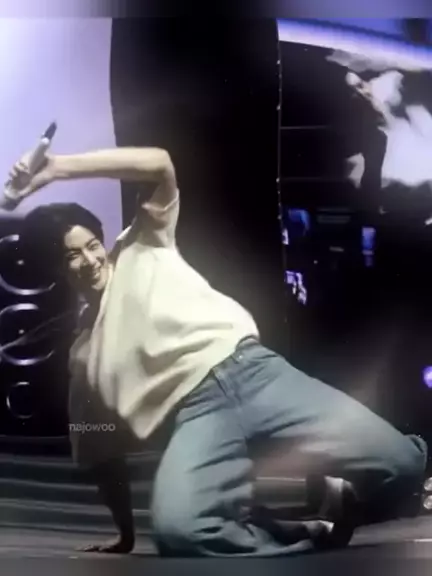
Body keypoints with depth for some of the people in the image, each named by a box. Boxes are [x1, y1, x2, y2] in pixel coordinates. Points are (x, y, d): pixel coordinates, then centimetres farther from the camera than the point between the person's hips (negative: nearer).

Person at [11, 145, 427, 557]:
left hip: (251, 371, -1)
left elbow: (160, 164, 6)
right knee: (176, 528, -33)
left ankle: (335, 501, 18)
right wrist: (126, 532, 26)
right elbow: (105, 452, 27)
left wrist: (59, 167, 6)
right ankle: (309, 540, -8)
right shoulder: (81, 354, 25)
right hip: (197, 414, 2)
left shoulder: (141, 251, 20)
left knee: (401, 461, -16)